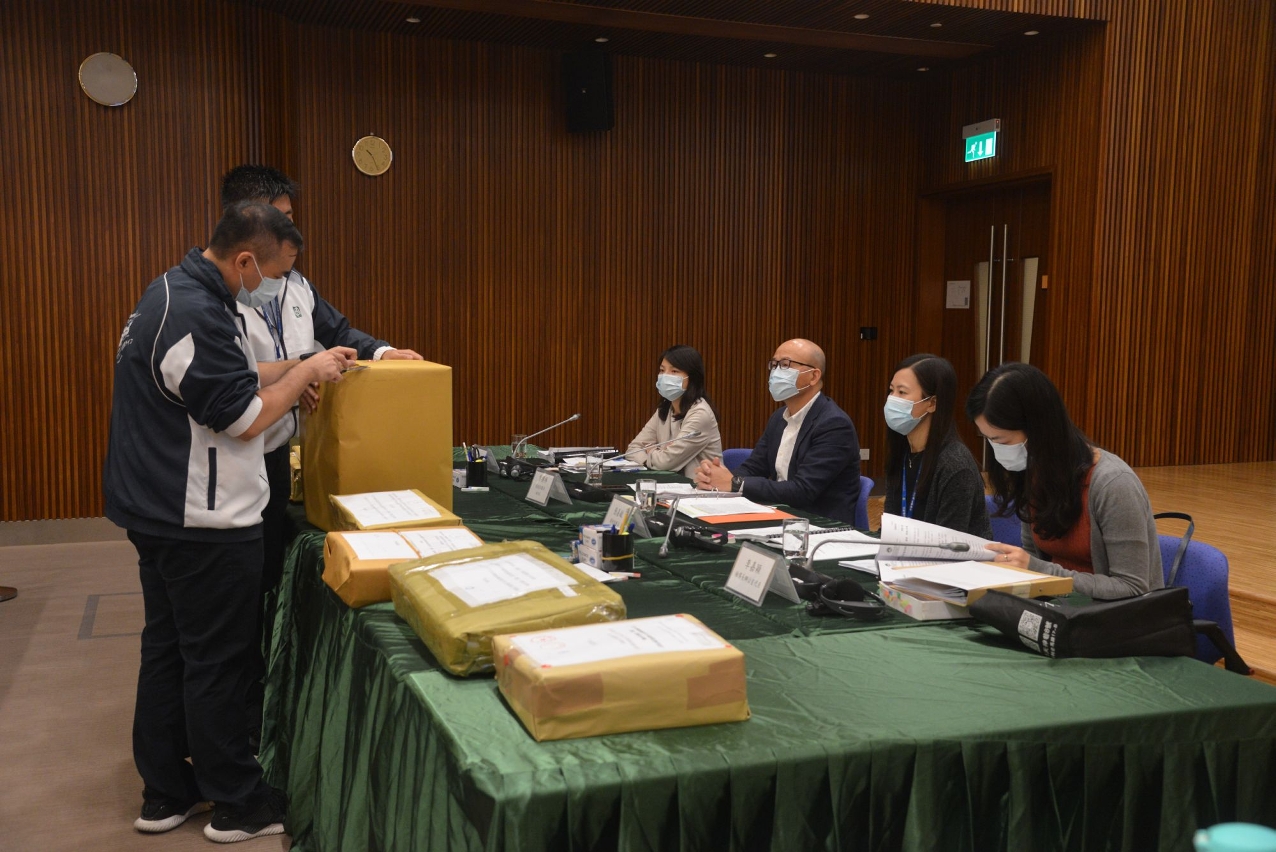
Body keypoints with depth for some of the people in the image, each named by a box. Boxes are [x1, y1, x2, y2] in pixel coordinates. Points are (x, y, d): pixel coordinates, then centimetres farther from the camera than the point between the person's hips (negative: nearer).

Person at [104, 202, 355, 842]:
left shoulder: (175, 291, 9)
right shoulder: (196, 316, -24)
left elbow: (223, 378, 19)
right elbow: (242, 418, -21)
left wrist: (298, 369, 9)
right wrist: (308, 373, -8)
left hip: (158, 512, 11)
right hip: (203, 524, -11)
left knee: (166, 647, 17)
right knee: (216, 662, 2)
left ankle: (165, 793, 29)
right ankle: (239, 804, 16)